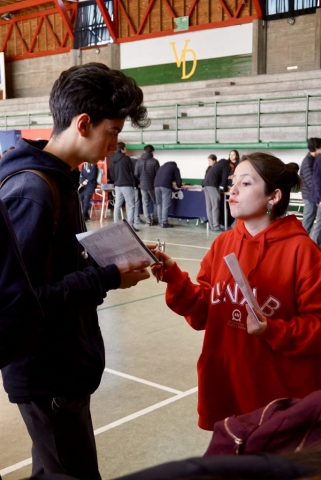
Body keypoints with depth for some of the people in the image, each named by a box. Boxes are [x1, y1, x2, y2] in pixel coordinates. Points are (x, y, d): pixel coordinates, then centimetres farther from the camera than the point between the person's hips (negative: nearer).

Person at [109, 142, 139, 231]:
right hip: (127, 184, -6)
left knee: (117, 205, 10)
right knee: (130, 205, -3)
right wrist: (134, 183, 7)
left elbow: (111, 174, 12)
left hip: (117, 185, 6)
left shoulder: (112, 159, 7)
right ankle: (130, 225, -9)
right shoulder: (126, 158, -10)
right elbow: (132, 171, -4)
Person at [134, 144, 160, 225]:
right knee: (156, 203, 13)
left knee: (145, 204, 8)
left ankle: (148, 221, 5)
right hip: (152, 185, -3)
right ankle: (154, 219, 11)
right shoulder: (154, 161, -10)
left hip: (143, 185, 3)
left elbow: (136, 174, 1)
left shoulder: (139, 162, 2)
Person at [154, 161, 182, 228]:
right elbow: (178, 180, 12)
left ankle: (160, 222, 11)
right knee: (165, 205, -4)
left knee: (159, 204, 12)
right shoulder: (175, 168, 18)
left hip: (156, 185, 5)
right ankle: (164, 223, -6)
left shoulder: (161, 167, 34)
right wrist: (178, 186, 34)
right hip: (166, 186, -5)